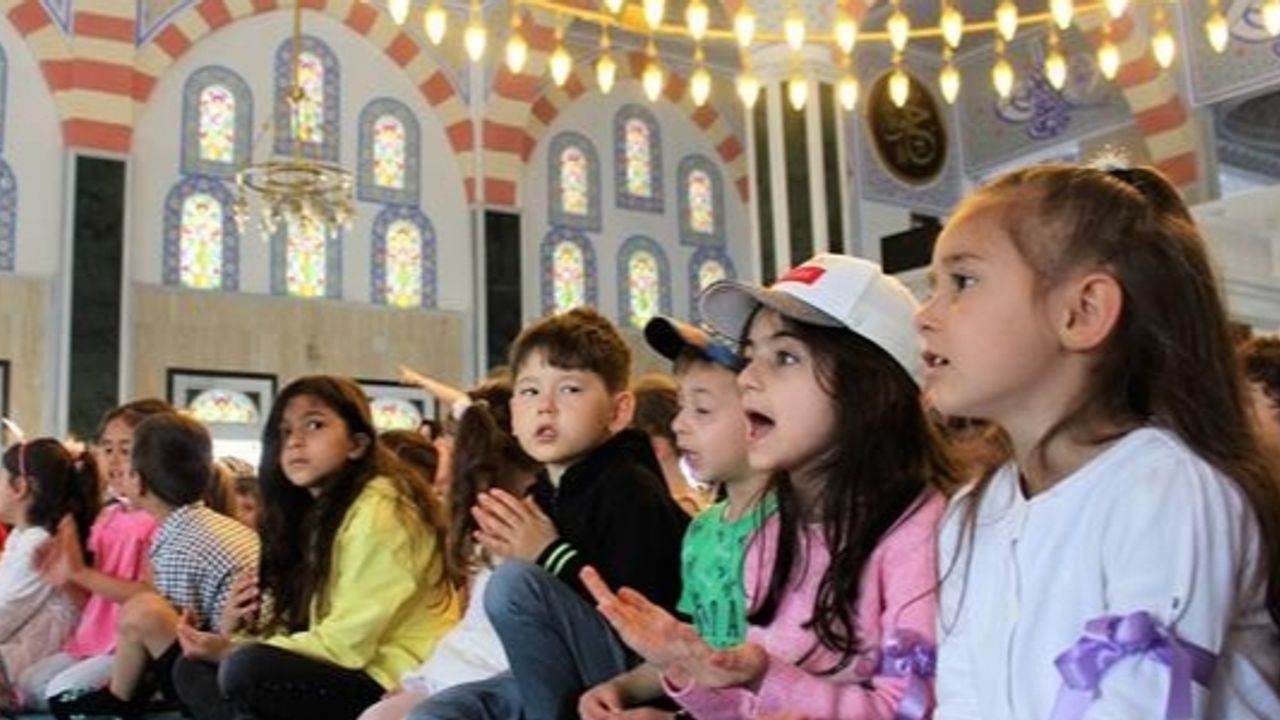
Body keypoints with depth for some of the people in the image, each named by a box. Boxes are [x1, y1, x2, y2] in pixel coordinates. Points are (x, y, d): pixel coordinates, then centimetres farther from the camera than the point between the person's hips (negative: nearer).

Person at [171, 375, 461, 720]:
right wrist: (233, 639, -8)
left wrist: (234, 653, -13)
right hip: (343, 676, 9)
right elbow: (299, 626, 10)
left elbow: (347, 644, -18)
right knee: (193, 668, 5)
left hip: (394, 685, -9)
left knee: (248, 671, -26)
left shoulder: (379, 510, -14)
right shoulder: (318, 512, 15)